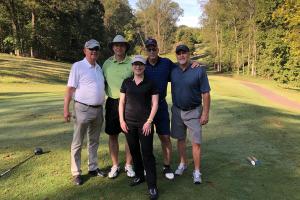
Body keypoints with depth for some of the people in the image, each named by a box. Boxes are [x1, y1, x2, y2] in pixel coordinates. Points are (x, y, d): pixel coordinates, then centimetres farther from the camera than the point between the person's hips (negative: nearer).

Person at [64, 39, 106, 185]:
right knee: (78, 143, 3)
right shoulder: (78, 66, -7)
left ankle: (93, 168, 29)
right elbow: (70, 88, -11)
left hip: (98, 109, 7)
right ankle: (76, 173, 14)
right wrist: (66, 109, -16)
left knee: (94, 141, 16)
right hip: (83, 109, -6)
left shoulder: (99, 68, 12)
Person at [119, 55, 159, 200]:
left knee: (147, 153, -4)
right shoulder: (126, 83, 7)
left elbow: (155, 104, -2)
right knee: (134, 151, 13)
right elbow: (121, 102, 9)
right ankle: (139, 176, 33)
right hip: (129, 123, 3)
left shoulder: (150, 83, 0)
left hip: (145, 123, -3)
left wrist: (149, 121, -9)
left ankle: (152, 186, 3)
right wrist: (121, 120, 1)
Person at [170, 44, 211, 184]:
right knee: (180, 139, 15)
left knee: (196, 142, -1)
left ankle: (197, 171, 13)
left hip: (194, 111, -3)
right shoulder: (173, 70, -1)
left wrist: (205, 113, -12)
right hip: (177, 110, 4)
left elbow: (206, 93, -10)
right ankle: (183, 164, 35)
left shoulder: (199, 70, -12)